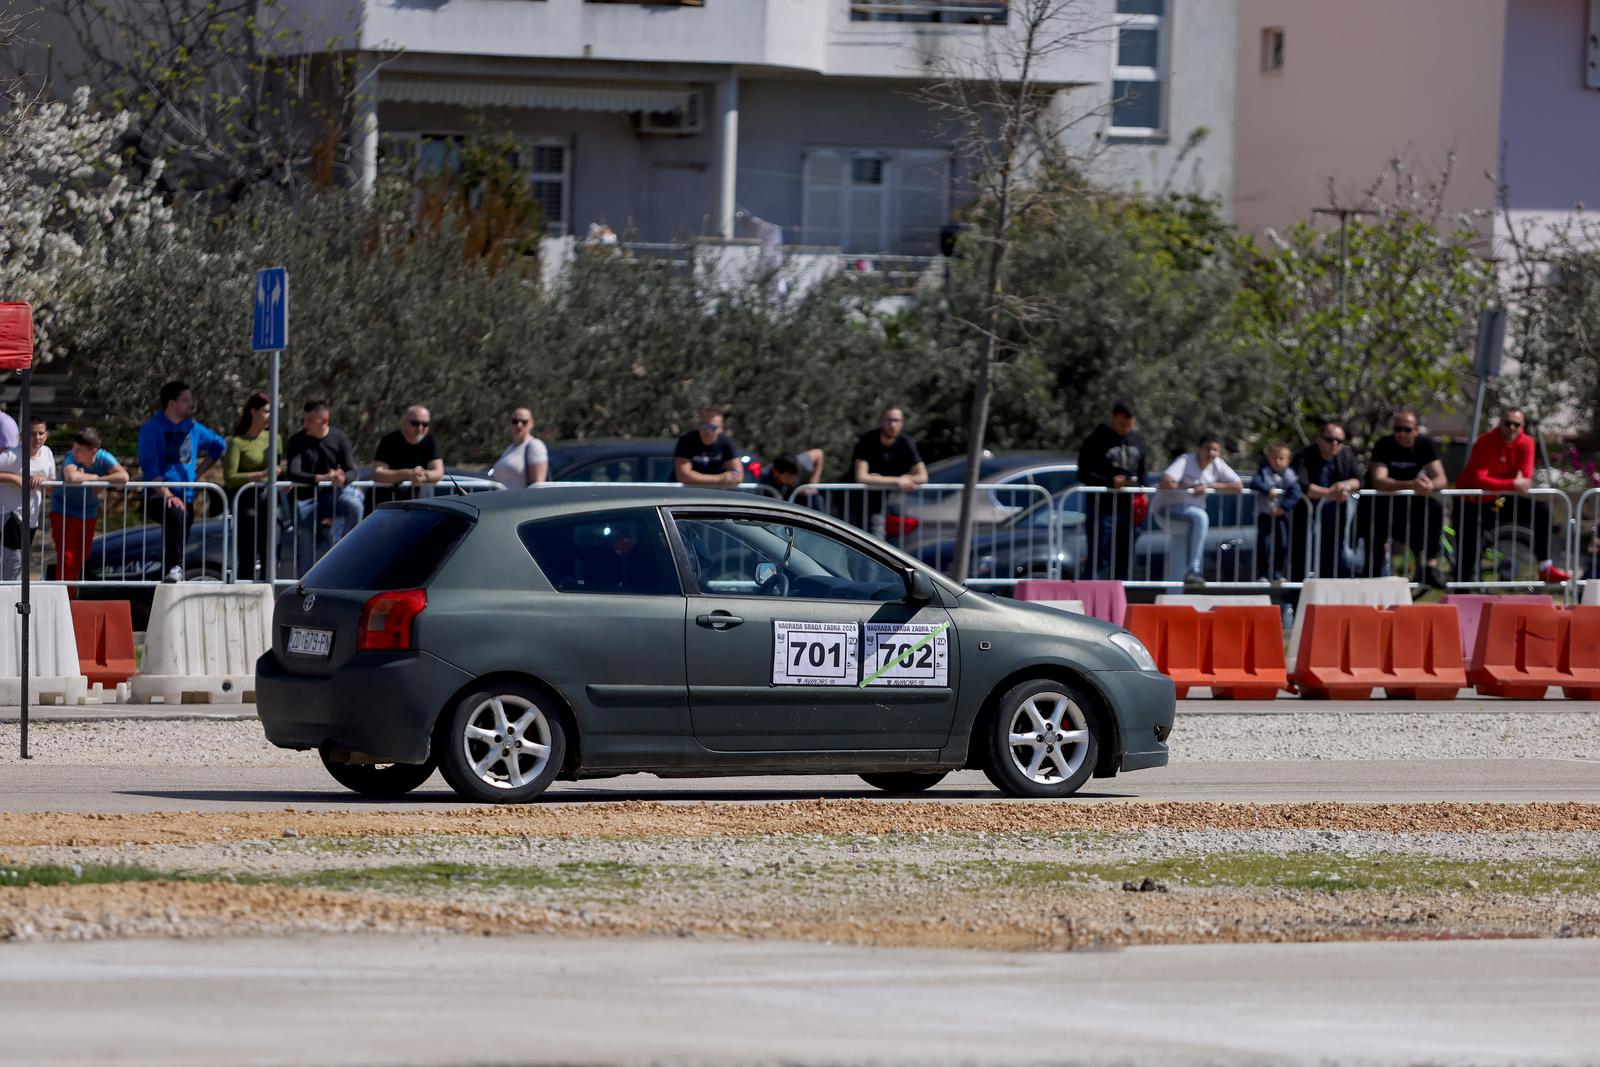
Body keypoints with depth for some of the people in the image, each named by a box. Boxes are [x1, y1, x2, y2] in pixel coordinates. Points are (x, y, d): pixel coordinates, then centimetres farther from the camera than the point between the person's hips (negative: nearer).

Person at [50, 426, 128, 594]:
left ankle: (72, 595, 25)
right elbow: (71, 477, -48)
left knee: (81, 559, 11)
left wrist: (99, 480, -31)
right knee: (66, 558, -12)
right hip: (64, 510, -4)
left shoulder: (103, 458, -17)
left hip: (89, 513, 4)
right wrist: (93, 477, -30)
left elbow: (123, 477, -32)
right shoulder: (70, 457, -26)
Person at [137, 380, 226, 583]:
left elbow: (218, 444, 31)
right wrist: (167, 494, -23)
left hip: (186, 496, 7)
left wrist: (199, 471, 19)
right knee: (175, 513, -37)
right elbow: (148, 464, -12)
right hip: (157, 496, -7)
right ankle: (174, 568, -45)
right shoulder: (152, 428, -3)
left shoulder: (192, 428, 13)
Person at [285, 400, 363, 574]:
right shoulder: (297, 442, -4)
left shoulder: (339, 438, 2)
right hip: (306, 497, -1)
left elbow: (352, 471, -1)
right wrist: (322, 478, -33)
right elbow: (293, 474, -18)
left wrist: (343, 478, -28)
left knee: (354, 506, -31)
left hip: (332, 494, 1)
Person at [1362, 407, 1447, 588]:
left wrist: (1430, 486, -39)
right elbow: (1378, 481, -32)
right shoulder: (1384, 446, -18)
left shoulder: (1426, 445, -7)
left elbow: (1440, 479, -13)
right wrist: (1411, 485, -45)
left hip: (1407, 501, 3)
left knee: (1435, 510, -22)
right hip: (1378, 502, -3)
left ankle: (1430, 566, -21)